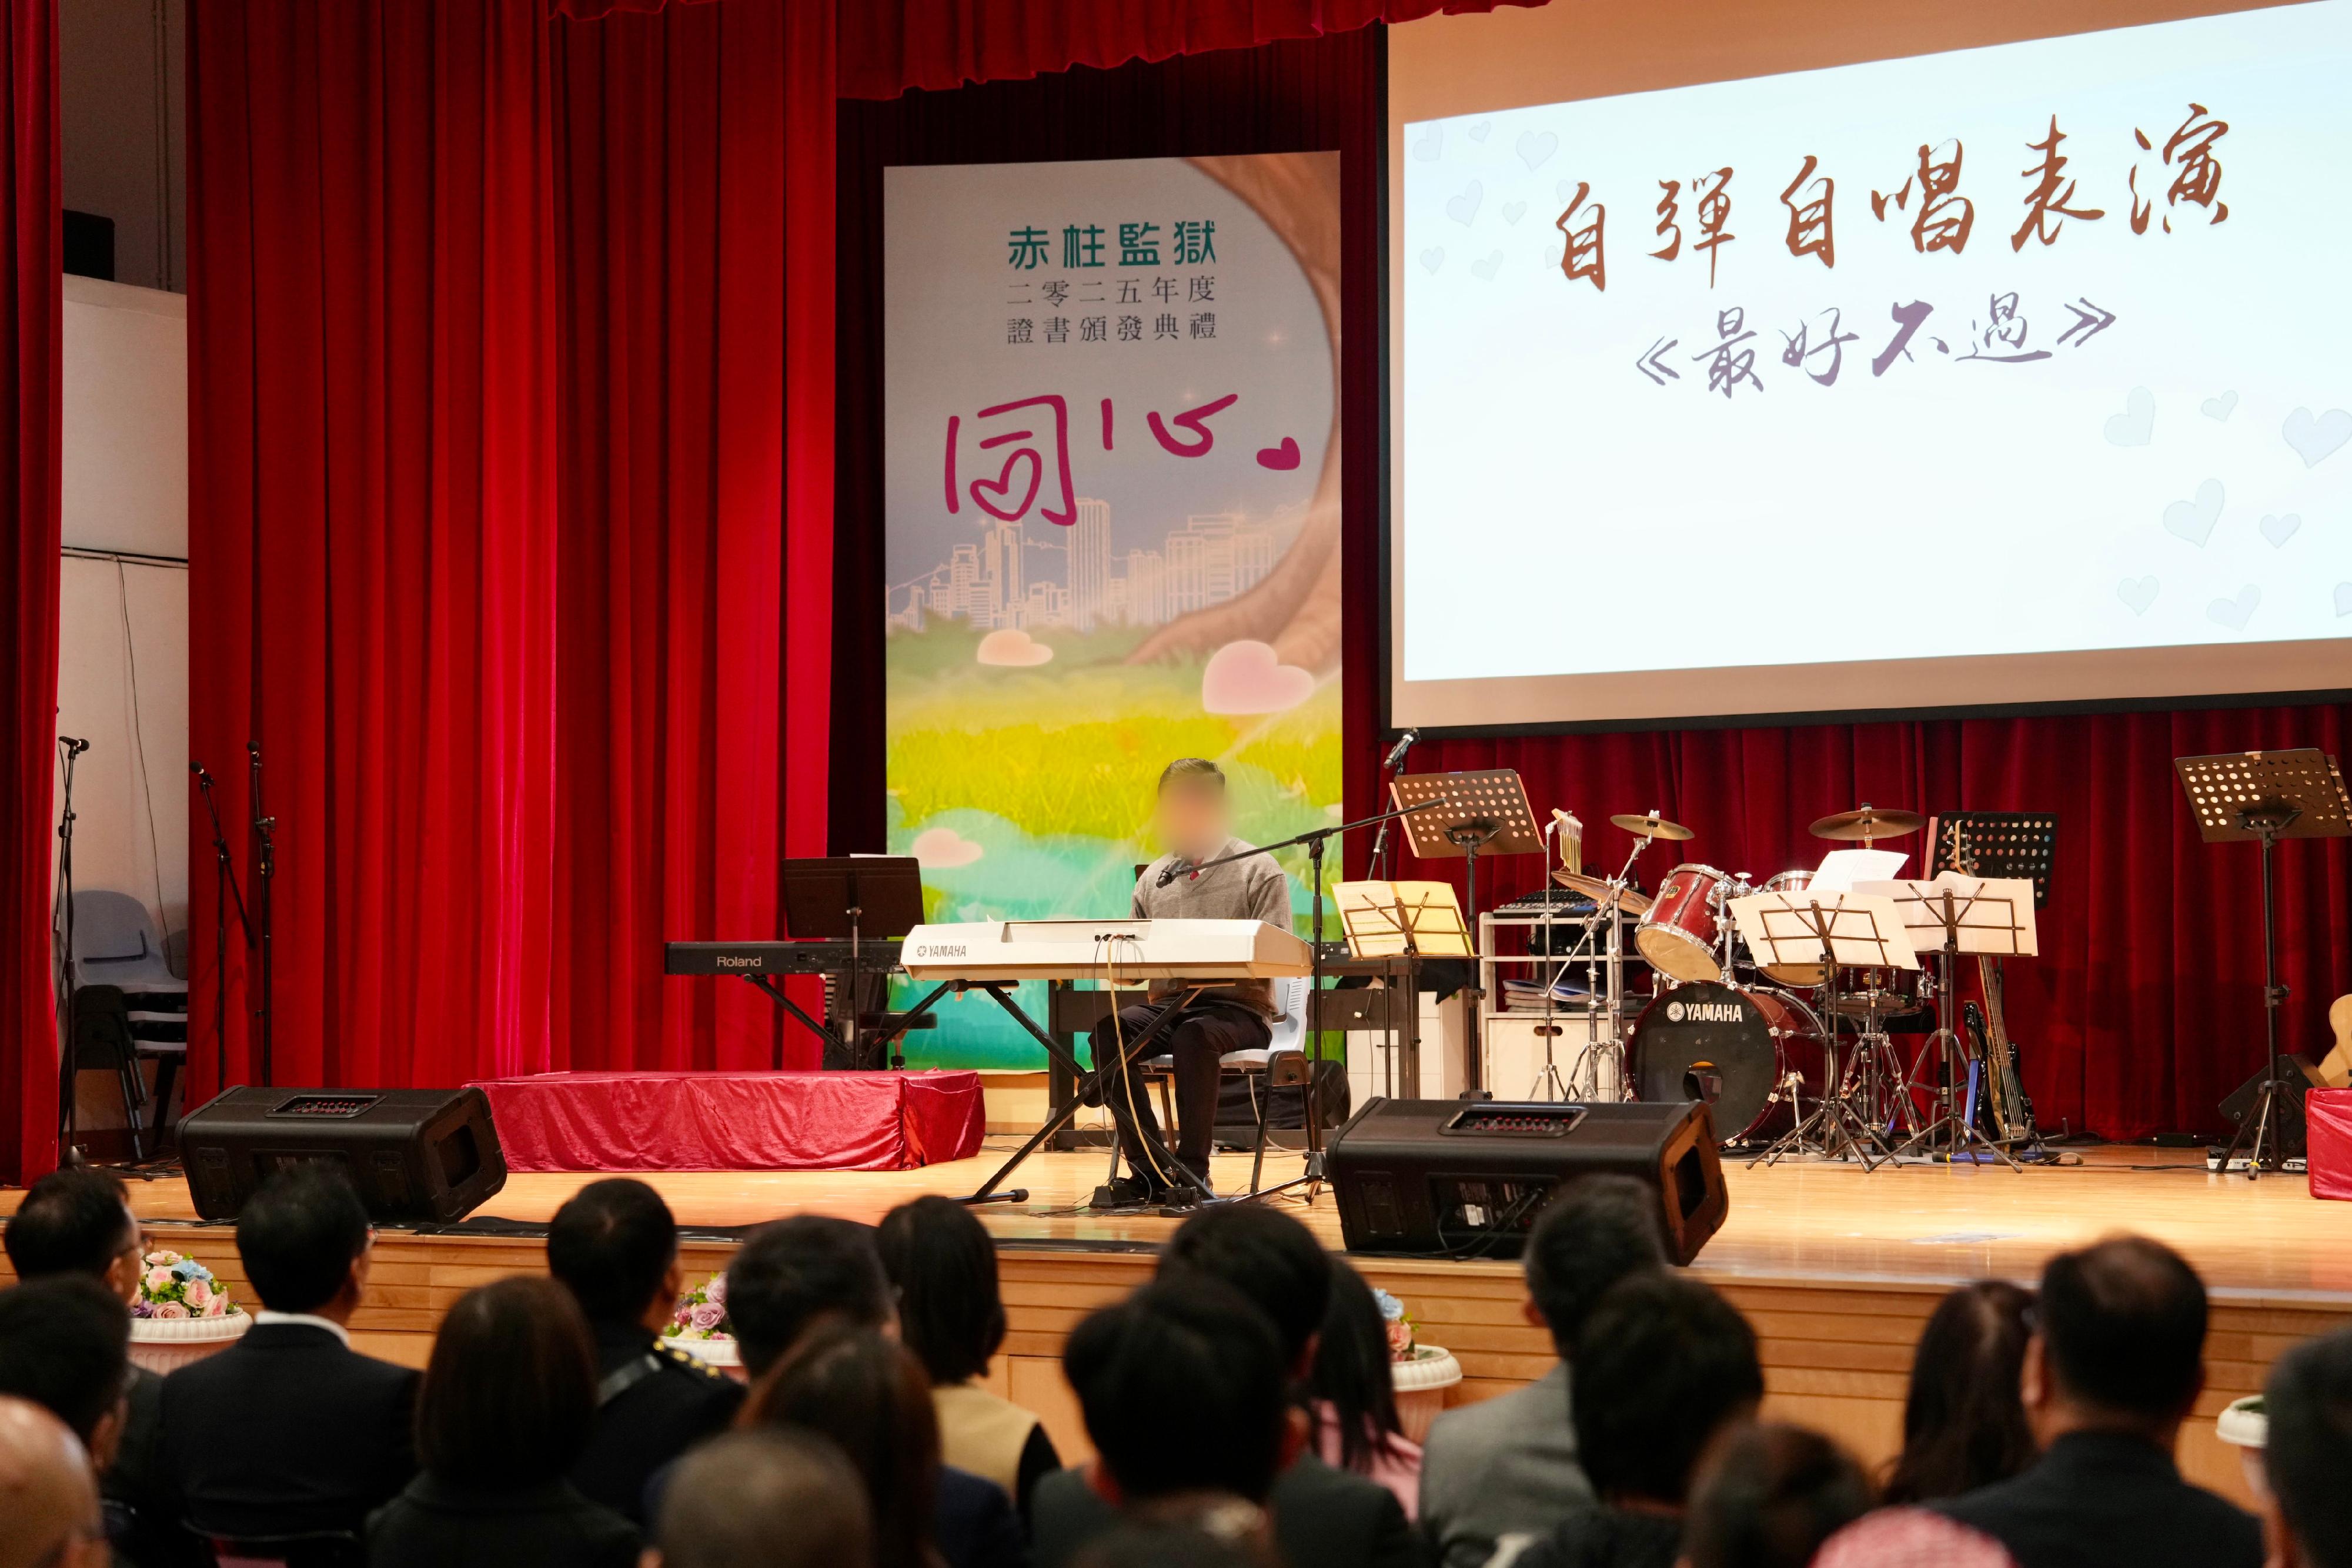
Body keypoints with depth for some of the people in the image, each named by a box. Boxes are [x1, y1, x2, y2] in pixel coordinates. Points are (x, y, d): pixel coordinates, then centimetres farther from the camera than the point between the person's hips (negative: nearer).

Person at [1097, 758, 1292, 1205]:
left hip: (1238, 1006, -5)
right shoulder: (1154, 879, 16)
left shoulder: (1259, 871, 1)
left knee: (1195, 1035, -38)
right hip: (1168, 1004, 5)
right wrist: (1118, 959, -7)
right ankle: (1150, 1170, -23)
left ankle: (1193, 1167, -28)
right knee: (1109, 1031, -26)